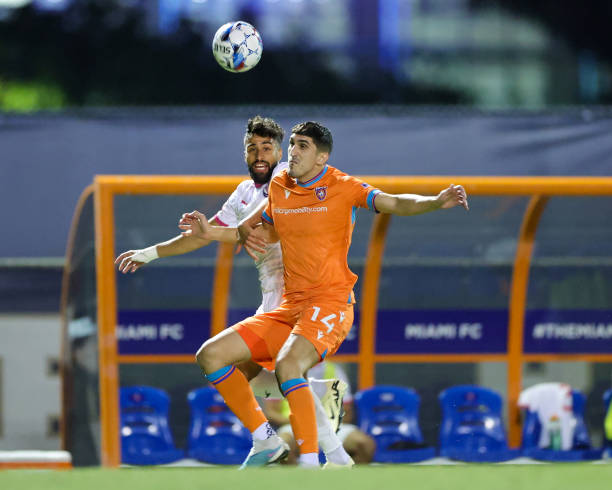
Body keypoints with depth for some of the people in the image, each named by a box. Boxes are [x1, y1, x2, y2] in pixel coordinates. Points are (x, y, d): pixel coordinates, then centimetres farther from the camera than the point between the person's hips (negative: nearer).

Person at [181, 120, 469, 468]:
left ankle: (310, 462, -31)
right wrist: (209, 232, 19)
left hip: (330, 305, -7)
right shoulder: (279, 188, 12)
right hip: (289, 308, 7)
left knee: (288, 365, -35)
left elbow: (394, 203, -16)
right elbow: (266, 231, 30)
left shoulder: (342, 187, -5)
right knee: (211, 356, 0)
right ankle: (265, 439, 10)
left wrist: (436, 202, -35)